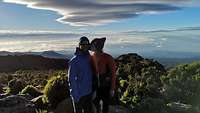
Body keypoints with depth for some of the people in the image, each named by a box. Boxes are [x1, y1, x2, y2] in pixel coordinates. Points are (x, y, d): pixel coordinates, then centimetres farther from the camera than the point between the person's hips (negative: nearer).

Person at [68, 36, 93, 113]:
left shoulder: (88, 58, 4)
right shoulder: (74, 61, -16)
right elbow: (71, 79, -16)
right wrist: (75, 95, -18)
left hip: (88, 92, 6)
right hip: (79, 94, -6)